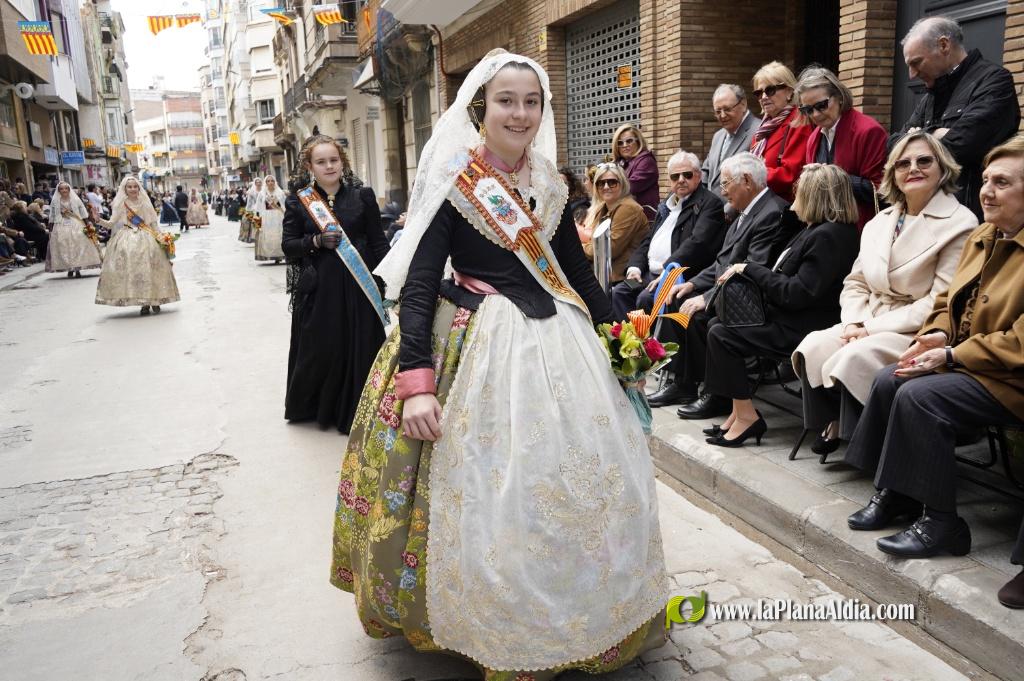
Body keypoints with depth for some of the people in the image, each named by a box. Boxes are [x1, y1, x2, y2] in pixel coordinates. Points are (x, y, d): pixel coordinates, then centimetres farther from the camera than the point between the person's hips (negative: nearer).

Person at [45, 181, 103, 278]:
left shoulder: (76, 199, 3)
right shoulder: (55, 202, 5)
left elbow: (83, 212, 5)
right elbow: (52, 217, 8)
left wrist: (88, 223, -3)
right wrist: (51, 229, 5)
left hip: (76, 226, 0)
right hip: (61, 228, 1)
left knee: (78, 246, -3)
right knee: (64, 248, -1)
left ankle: (78, 269, 3)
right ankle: (69, 270, 6)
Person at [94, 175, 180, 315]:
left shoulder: (145, 203, 9)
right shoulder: (120, 204, 5)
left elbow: (153, 223, 11)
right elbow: (111, 223, 1)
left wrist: (162, 236, 1)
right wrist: (99, 220, -18)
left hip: (146, 238, 1)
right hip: (127, 239, -1)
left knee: (149, 267, -5)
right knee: (132, 268, -8)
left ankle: (155, 300, 6)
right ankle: (144, 303, -2)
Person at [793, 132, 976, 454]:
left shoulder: (959, 223, -7)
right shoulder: (879, 222, 15)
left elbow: (942, 303, -15)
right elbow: (855, 283, 14)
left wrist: (873, 327, -18)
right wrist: (856, 322, -7)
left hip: (919, 333, -6)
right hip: (868, 325, 6)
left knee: (854, 359, -31)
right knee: (812, 348, -20)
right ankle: (833, 423, 1)